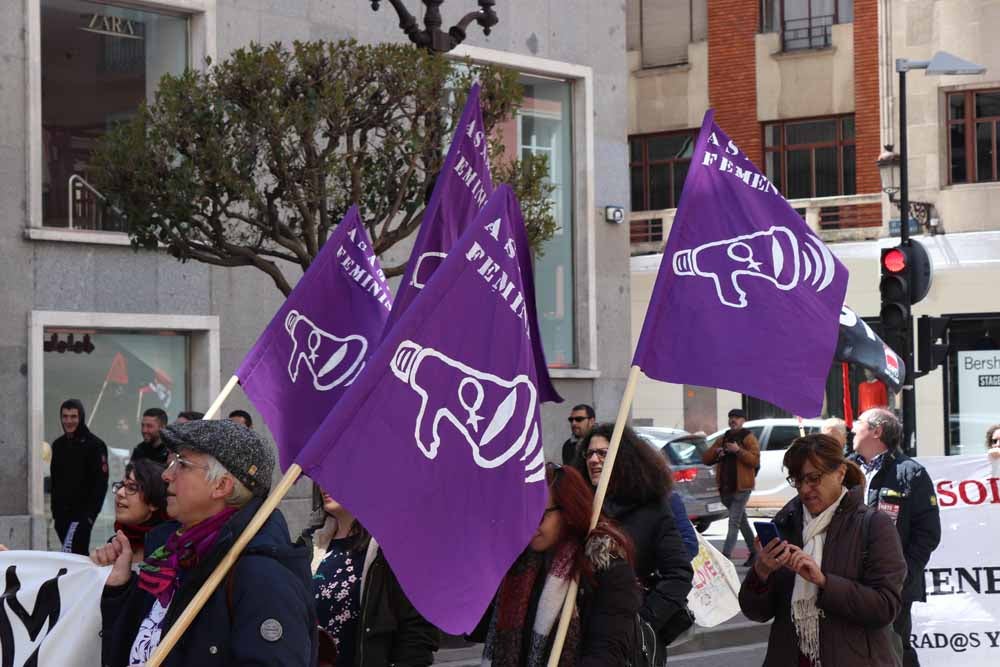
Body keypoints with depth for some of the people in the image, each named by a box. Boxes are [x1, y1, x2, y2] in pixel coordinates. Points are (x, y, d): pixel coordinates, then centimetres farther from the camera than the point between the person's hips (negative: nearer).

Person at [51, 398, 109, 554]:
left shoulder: (95, 445, -8)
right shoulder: (58, 445, 12)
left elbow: (101, 483, -12)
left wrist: (91, 512, -17)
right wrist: (55, 510, 13)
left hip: (82, 513, -7)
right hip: (61, 513, 7)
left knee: (70, 553, -18)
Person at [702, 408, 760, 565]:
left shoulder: (748, 438, -1)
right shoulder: (722, 439, 17)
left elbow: (755, 460, -14)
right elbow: (705, 459, 13)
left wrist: (738, 450, -22)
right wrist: (715, 451, -6)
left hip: (741, 487, -7)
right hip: (725, 486, 7)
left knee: (734, 521, -13)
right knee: (741, 520, 15)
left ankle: (726, 554, -21)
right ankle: (754, 551, 26)